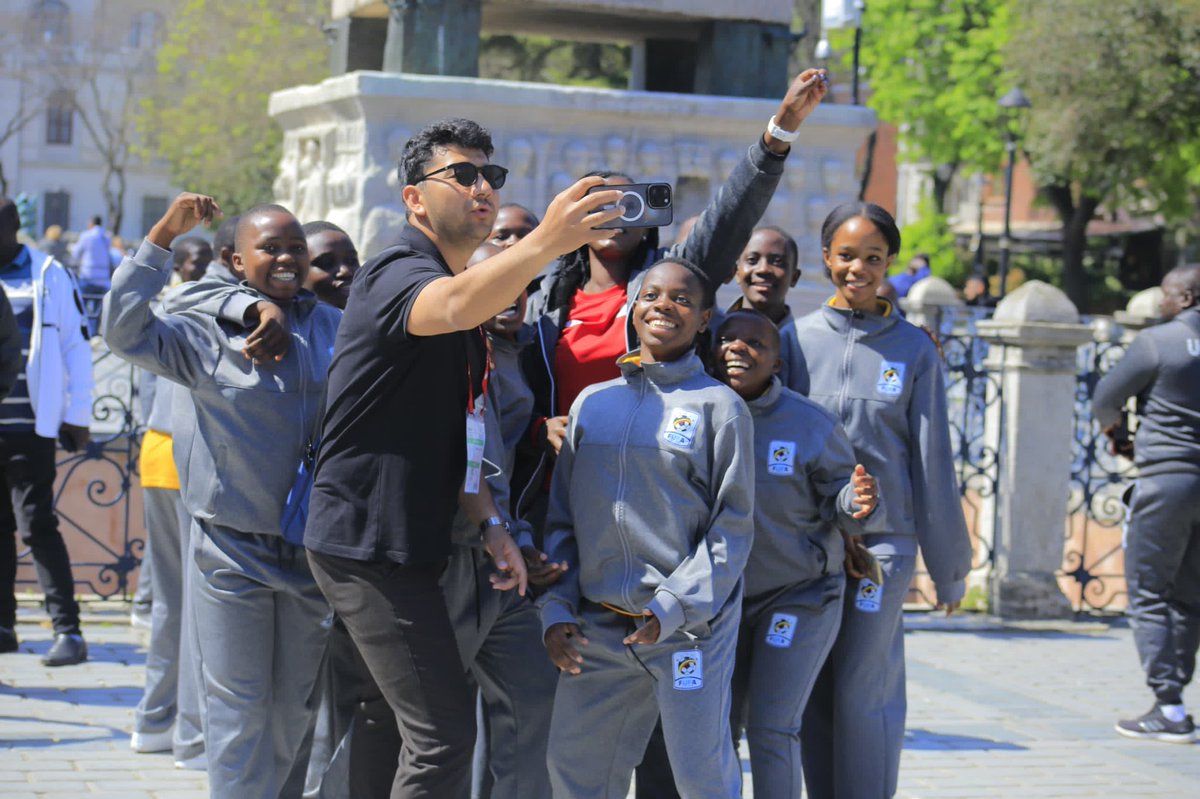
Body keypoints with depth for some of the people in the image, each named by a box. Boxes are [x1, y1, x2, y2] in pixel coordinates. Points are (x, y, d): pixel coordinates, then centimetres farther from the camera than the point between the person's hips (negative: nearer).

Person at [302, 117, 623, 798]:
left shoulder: (472, 286, 17)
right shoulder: (397, 276, -14)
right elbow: (452, 308, -41)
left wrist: (490, 523, 6)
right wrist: (546, 243, -56)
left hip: (407, 543, 10)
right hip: (369, 541, -10)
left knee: (391, 722, 19)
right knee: (444, 731, -13)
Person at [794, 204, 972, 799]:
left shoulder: (913, 349, 3)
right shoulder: (798, 338, 6)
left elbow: (933, 461, 5)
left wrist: (949, 564, 7)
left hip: (884, 537, -2)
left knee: (862, 694, -6)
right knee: (814, 697, 5)